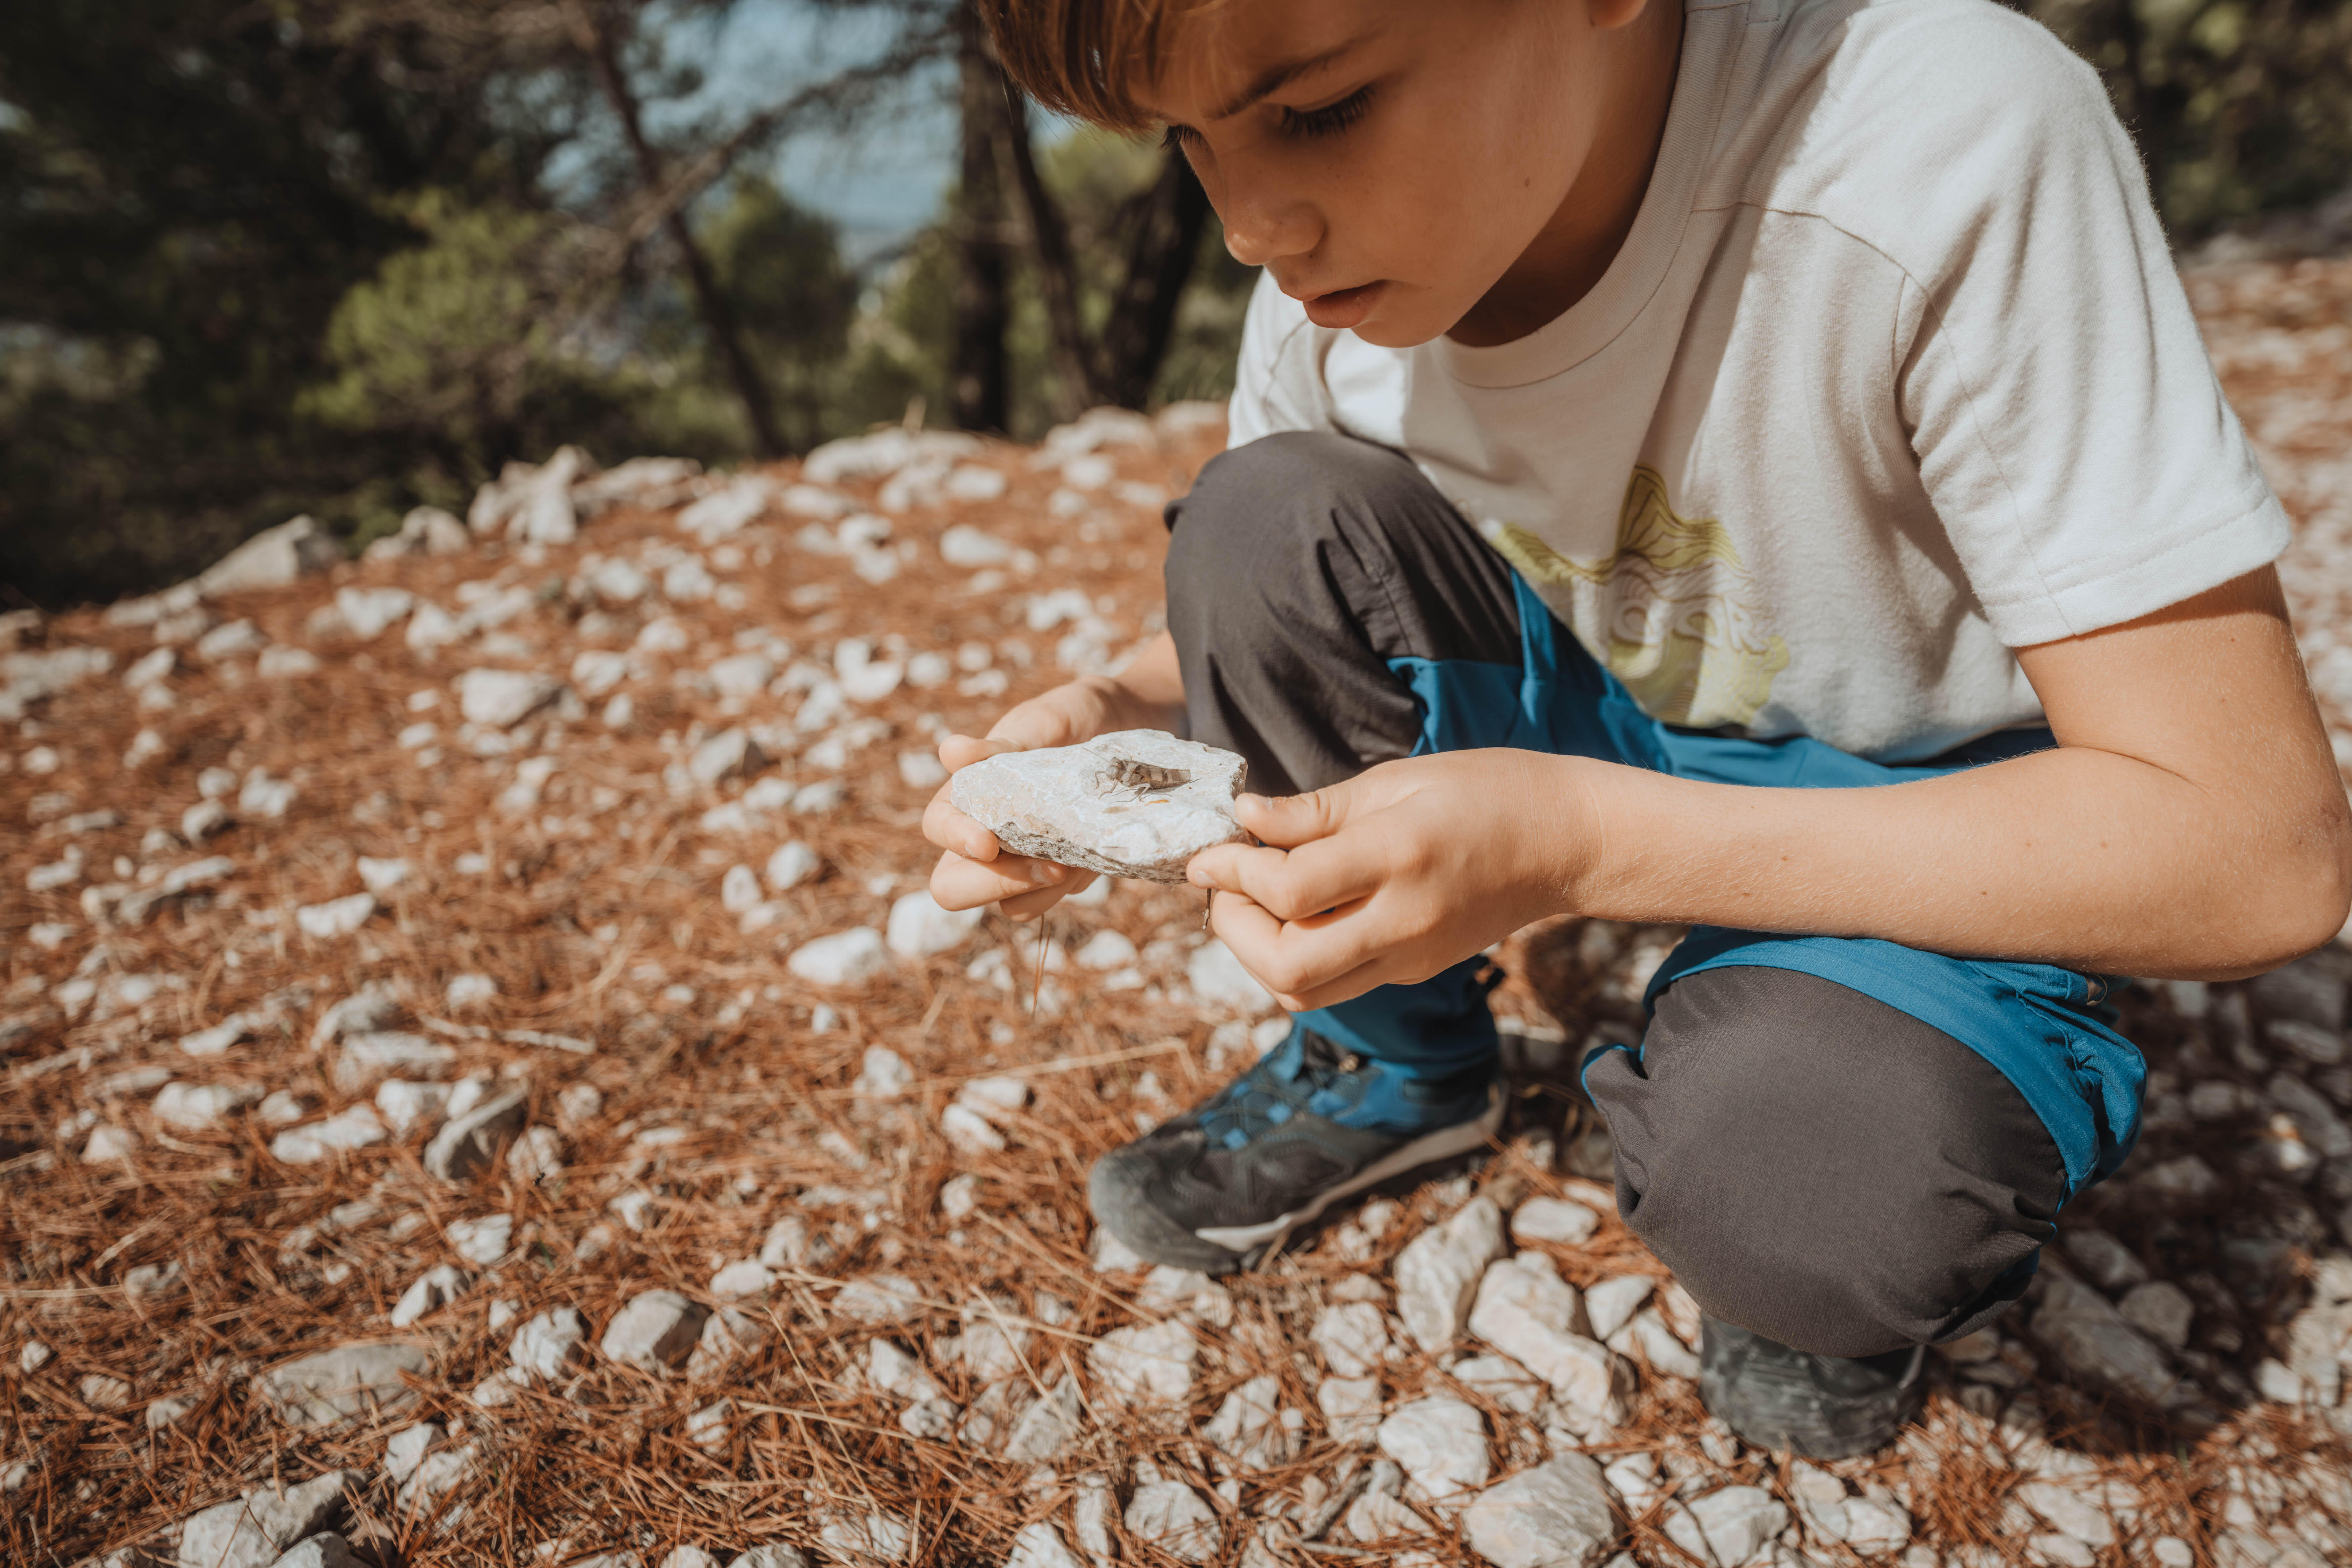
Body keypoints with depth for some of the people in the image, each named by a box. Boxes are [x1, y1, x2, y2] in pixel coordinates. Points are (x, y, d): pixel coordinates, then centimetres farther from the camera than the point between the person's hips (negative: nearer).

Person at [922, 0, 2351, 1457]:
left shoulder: (1959, 153, -31)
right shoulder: (1330, 249, -15)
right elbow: (1264, 614, 3)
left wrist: (1579, 840, -36)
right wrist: (1123, 722, -21)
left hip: (1916, 805, -4)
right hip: (1602, 721, 4)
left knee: (1799, 1194, -34)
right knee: (1265, 518, -20)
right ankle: (1386, 1063, 2)